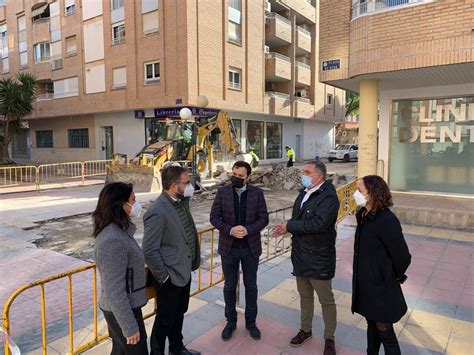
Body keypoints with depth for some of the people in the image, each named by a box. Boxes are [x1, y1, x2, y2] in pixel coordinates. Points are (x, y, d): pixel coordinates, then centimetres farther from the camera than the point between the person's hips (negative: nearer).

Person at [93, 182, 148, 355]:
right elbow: (115, 291, -26)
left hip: (122, 308, 8)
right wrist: (130, 327, -19)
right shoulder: (113, 240, -29)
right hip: (122, 311, -8)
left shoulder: (117, 230, 0)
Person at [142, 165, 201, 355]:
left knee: (179, 314, 26)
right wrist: (163, 277, -16)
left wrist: (193, 262, 7)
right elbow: (150, 251, -24)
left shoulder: (182, 201, 0)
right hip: (170, 277, -8)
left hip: (184, 272, 8)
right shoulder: (157, 212, -26)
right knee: (165, 320, 13)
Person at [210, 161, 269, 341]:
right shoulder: (222, 192, -4)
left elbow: (264, 218, -5)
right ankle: (231, 321, 32)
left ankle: (251, 321, 32)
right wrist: (230, 230, -21)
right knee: (229, 286, 13)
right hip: (229, 247, 0)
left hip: (251, 247, 0)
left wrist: (248, 230, -21)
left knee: (251, 286, 13)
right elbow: (214, 217, -5)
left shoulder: (257, 193, -4)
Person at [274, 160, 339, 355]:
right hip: (300, 256, 8)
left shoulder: (328, 196, -19)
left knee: (326, 300, 10)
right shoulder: (304, 193, 8)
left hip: (319, 258, -7)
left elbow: (318, 223, -31)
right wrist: (287, 228, -8)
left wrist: (289, 226, -21)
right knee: (305, 296, 22)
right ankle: (305, 330, 41)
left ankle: (329, 338, 29)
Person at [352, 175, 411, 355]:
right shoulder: (364, 216, 1)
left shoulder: (386, 220, -25)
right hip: (365, 283, 8)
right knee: (372, 324, 23)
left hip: (381, 286, -8)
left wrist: (395, 278, -4)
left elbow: (403, 257, -18)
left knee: (384, 331, 8)